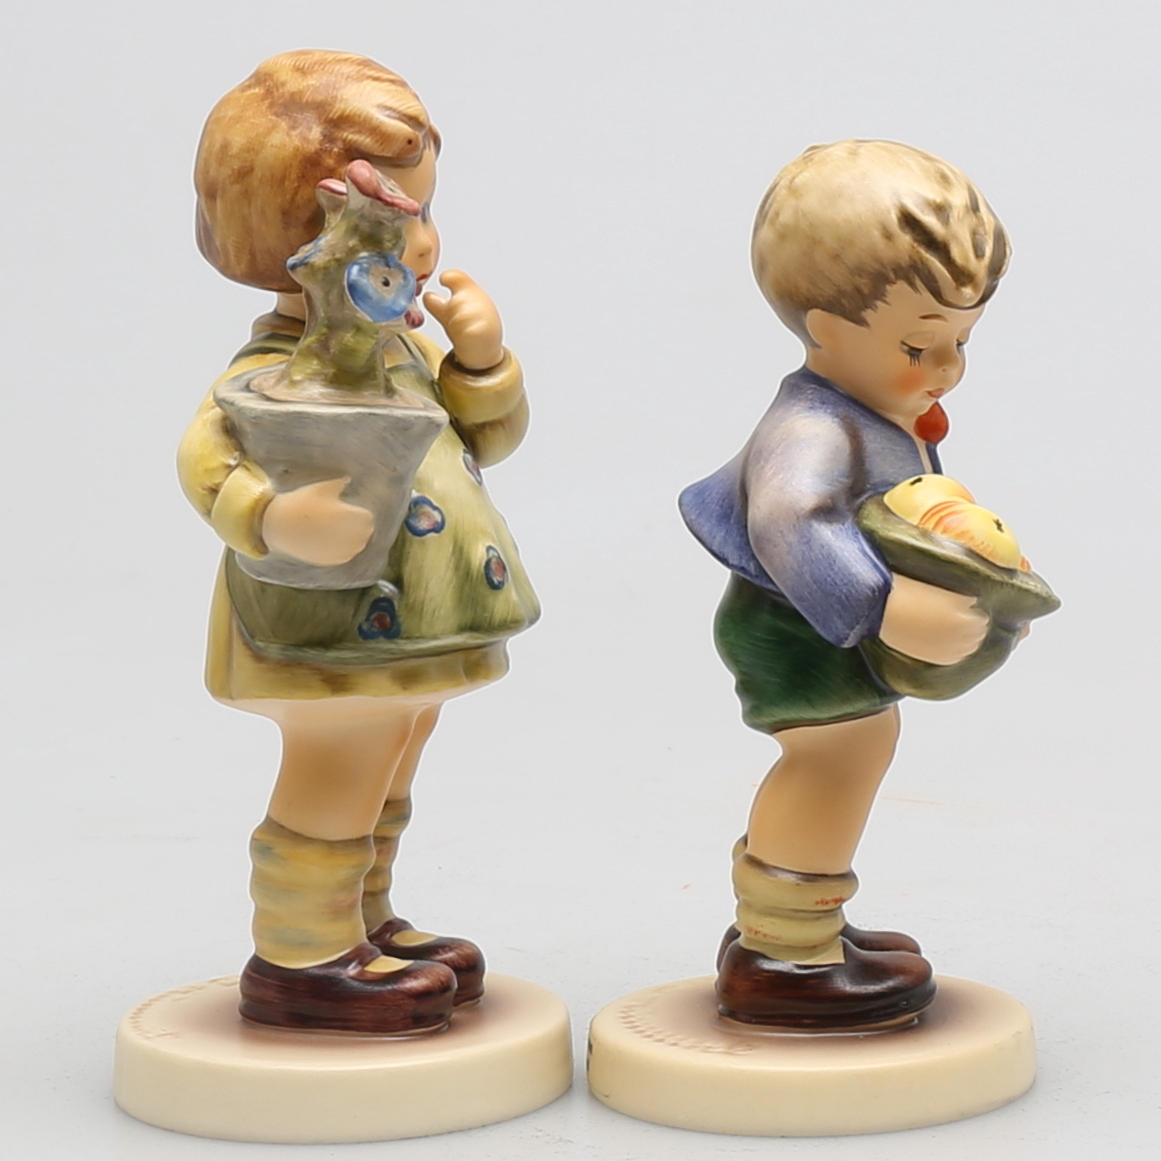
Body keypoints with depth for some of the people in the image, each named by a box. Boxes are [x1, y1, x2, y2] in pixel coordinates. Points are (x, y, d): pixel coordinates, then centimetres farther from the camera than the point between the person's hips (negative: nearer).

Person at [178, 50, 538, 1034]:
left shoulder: (396, 349, 8)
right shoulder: (278, 374, -23)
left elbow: (484, 438, 14)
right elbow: (209, 458, -34)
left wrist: (481, 361, -3)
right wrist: (276, 520, -50)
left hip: (406, 636, 10)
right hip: (343, 636, -10)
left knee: (378, 797, 23)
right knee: (335, 797, 2)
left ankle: (357, 927, 40)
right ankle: (299, 961, 17)